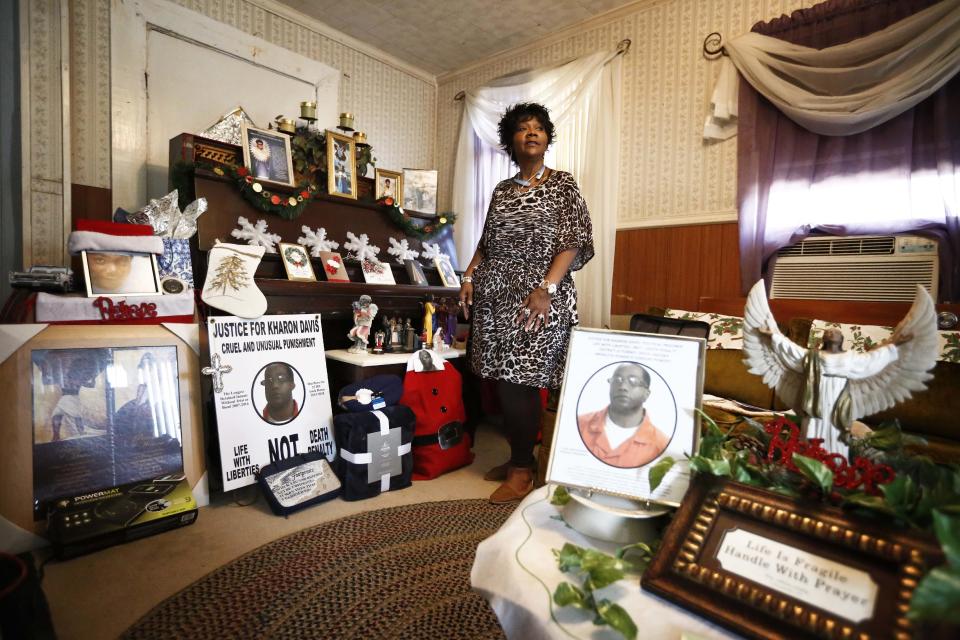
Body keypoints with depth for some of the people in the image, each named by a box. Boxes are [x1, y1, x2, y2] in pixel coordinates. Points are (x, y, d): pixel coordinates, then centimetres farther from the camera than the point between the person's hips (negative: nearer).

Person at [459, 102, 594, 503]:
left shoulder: (562, 184, 3)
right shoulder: (501, 191, 17)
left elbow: (575, 242, -6)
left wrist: (546, 287, -18)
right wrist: (469, 277, 6)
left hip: (536, 298, -5)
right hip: (494, 296, 5)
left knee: (520, 383, -7)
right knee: (504, 380, 7)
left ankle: (523, 470, 11)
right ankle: (517, 457, 24)